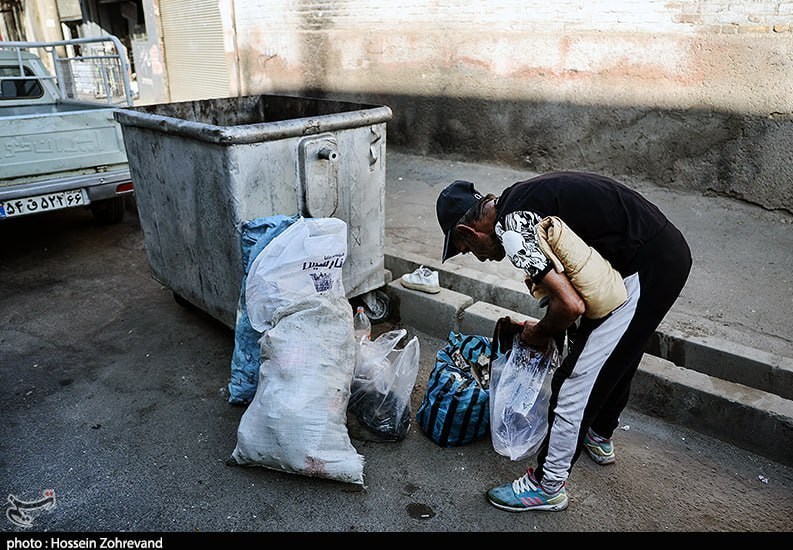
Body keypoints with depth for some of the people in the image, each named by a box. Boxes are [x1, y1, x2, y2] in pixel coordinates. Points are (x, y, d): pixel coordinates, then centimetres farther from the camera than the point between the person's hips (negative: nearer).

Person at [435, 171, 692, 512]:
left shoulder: (509, 228, -17)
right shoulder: (521, 200, 12)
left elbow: (571, 305, -21)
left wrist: (540, 334, -2)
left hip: (644, 271, -10)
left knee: (575, 379, 0)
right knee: (617, 358, 28)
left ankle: (548, 487, 18)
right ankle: (600, 438, 51)